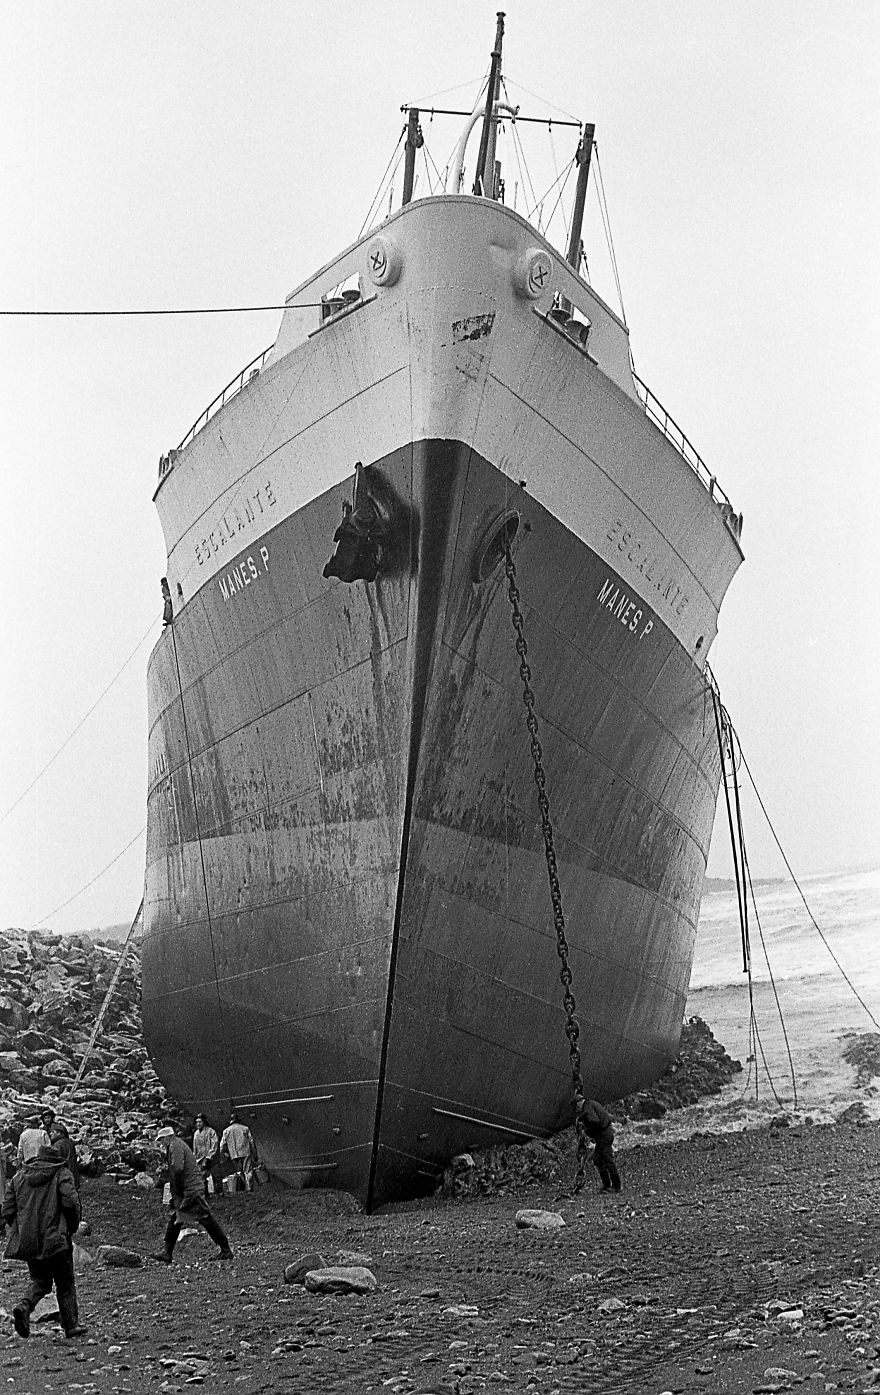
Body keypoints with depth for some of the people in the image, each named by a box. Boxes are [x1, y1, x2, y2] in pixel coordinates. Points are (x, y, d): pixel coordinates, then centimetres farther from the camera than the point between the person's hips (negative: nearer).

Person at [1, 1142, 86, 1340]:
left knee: (40, 1281, 18)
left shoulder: (19, 1176, 10)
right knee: (65, 1283, 10)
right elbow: (71, 1201, -16)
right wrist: (73, 1226, 0)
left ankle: (24, 1306, -9)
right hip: (55, 1240, -4)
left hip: (27, 1241, 4)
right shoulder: (61, 1174, -2)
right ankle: (71, 1325, 11)